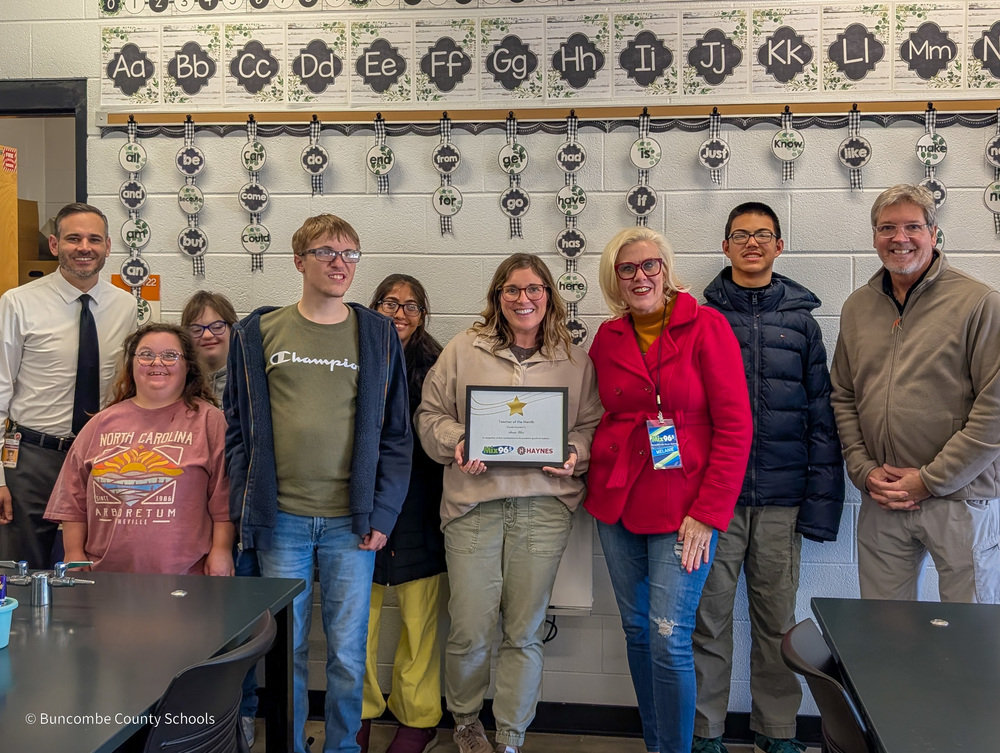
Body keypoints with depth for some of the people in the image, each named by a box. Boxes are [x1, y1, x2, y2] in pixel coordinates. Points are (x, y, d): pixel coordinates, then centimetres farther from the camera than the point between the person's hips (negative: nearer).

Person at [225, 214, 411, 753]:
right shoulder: (259, 334, 4)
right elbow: (239, 428, 6)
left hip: (351, 523, 0)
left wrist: (382, 513, -4)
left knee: (347, 652, 9)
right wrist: (245, 507, 0)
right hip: (281, 520, 0)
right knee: (286, 650, 11)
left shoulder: (378, 336, 4)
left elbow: (395, 434, 3)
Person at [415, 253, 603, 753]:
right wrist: (457, 442, -10)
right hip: (473, 504, -1)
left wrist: (575, 454, -6)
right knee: (470, 630, 3)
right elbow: (431, 415, 8)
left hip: (544, 507, 1)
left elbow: (593, 424, 13)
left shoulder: (575, 360, 10)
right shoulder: (464, 350, 6)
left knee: (524, 632, 8)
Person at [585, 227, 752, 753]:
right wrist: (577, 457, 0)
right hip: (618, 504, 5)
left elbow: (735, 427, -10)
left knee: (669, 636, -8)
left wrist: (708, 513, -14)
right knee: (637, 631, 12)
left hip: (684, 508, -4)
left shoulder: (705, 326, -7)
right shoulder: (607, 337, 7)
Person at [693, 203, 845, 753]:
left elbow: (821, 414, 5)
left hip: (781, 498, 1)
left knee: (777, 617, 11)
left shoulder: (801, 319, 7)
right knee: (710, 614, 7)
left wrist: (822, 500, -1)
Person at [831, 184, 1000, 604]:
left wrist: (930, 479, -13)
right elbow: (843, 398, 11)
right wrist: (864, 470, -2)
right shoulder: (857, 307, 10)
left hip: (960, 499, -4)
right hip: (881, 503, 4)